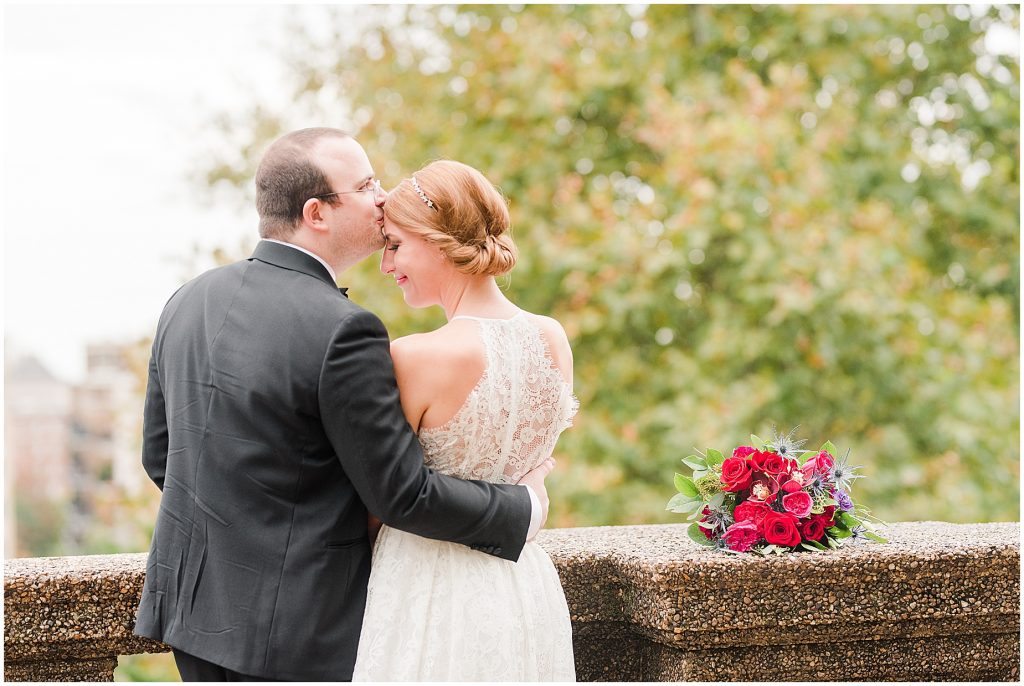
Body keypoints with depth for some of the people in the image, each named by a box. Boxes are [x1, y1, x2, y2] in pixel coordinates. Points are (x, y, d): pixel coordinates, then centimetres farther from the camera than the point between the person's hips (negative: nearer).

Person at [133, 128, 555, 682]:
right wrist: (524, 510, -3)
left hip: (190, 601, 7)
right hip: (294, 630, -7)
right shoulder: (342, 331, -20)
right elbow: (402, 494, -16)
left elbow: (159, 454, 11)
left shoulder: (189, 300, 3)